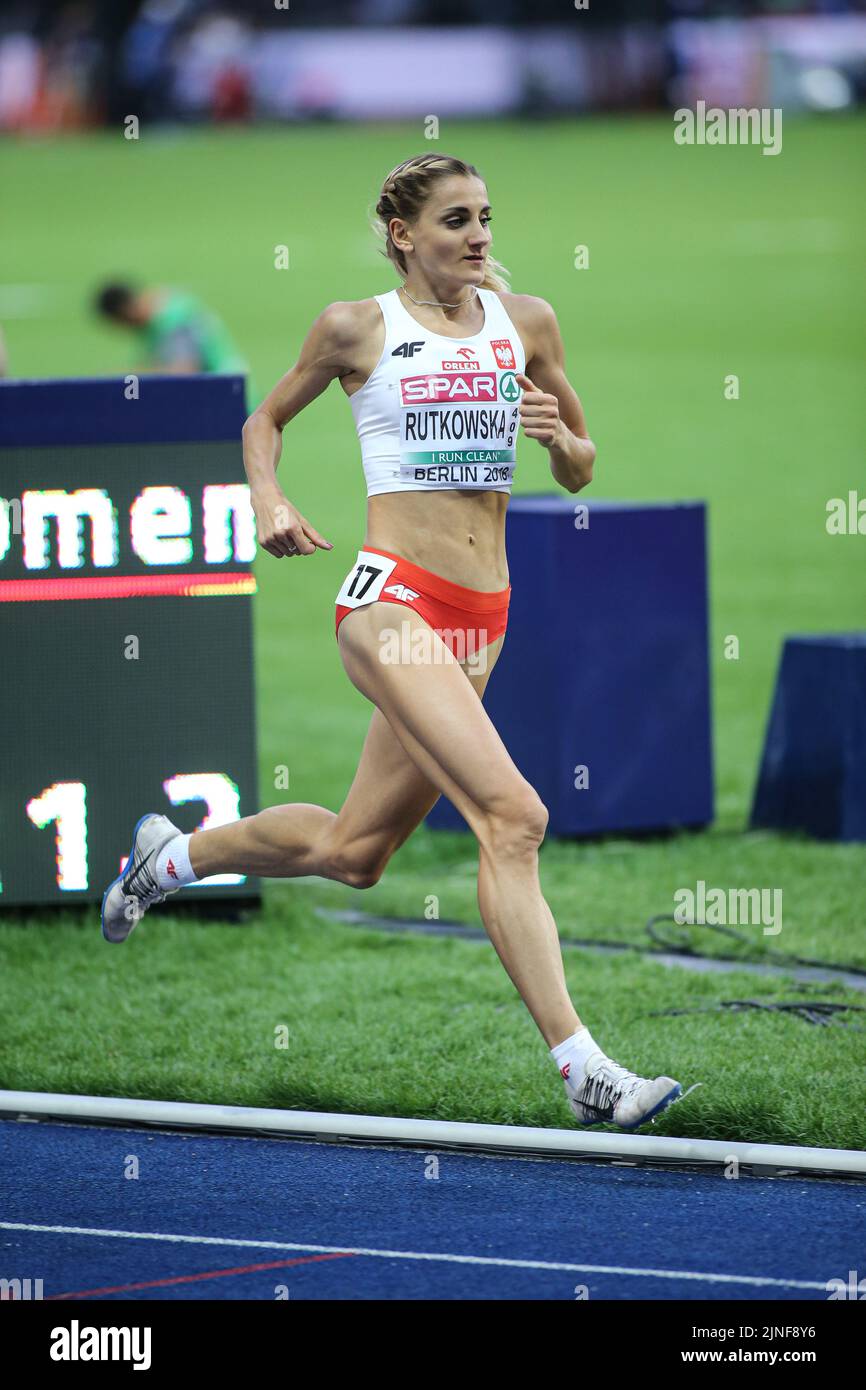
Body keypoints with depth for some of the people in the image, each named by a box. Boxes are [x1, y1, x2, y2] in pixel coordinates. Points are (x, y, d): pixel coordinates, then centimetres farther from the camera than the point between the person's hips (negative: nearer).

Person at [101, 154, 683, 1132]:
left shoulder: (525, 321, 11)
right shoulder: (359, 327, 1)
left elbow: (579, 472, 19)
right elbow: (266, 418, 16)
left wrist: (559, 437, -4)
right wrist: (268, 504, -2)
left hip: (481, 616, 6)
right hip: (392, 598, -6)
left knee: (352, 851, 15)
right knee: (513, 816, -22)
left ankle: (172, 856, 42)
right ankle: (582, 1069, -24)